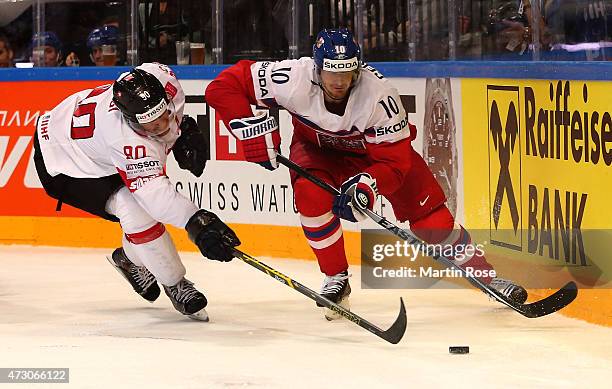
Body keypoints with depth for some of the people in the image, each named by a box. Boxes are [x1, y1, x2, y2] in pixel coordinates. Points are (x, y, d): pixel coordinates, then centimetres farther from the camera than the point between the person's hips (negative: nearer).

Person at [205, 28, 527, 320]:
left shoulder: (379, 94, -36)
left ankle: (483, 274, 7)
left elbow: (394, 162, -30)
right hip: (317, 146, 1)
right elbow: (223, 87, -30)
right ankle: (336, 280, -9)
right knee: (310, 195, -28)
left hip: (380, 143, -1)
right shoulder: (294, 79, -35)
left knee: (426, 212, -11)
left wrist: (366, 186, -49)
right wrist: (255, 129, -38)